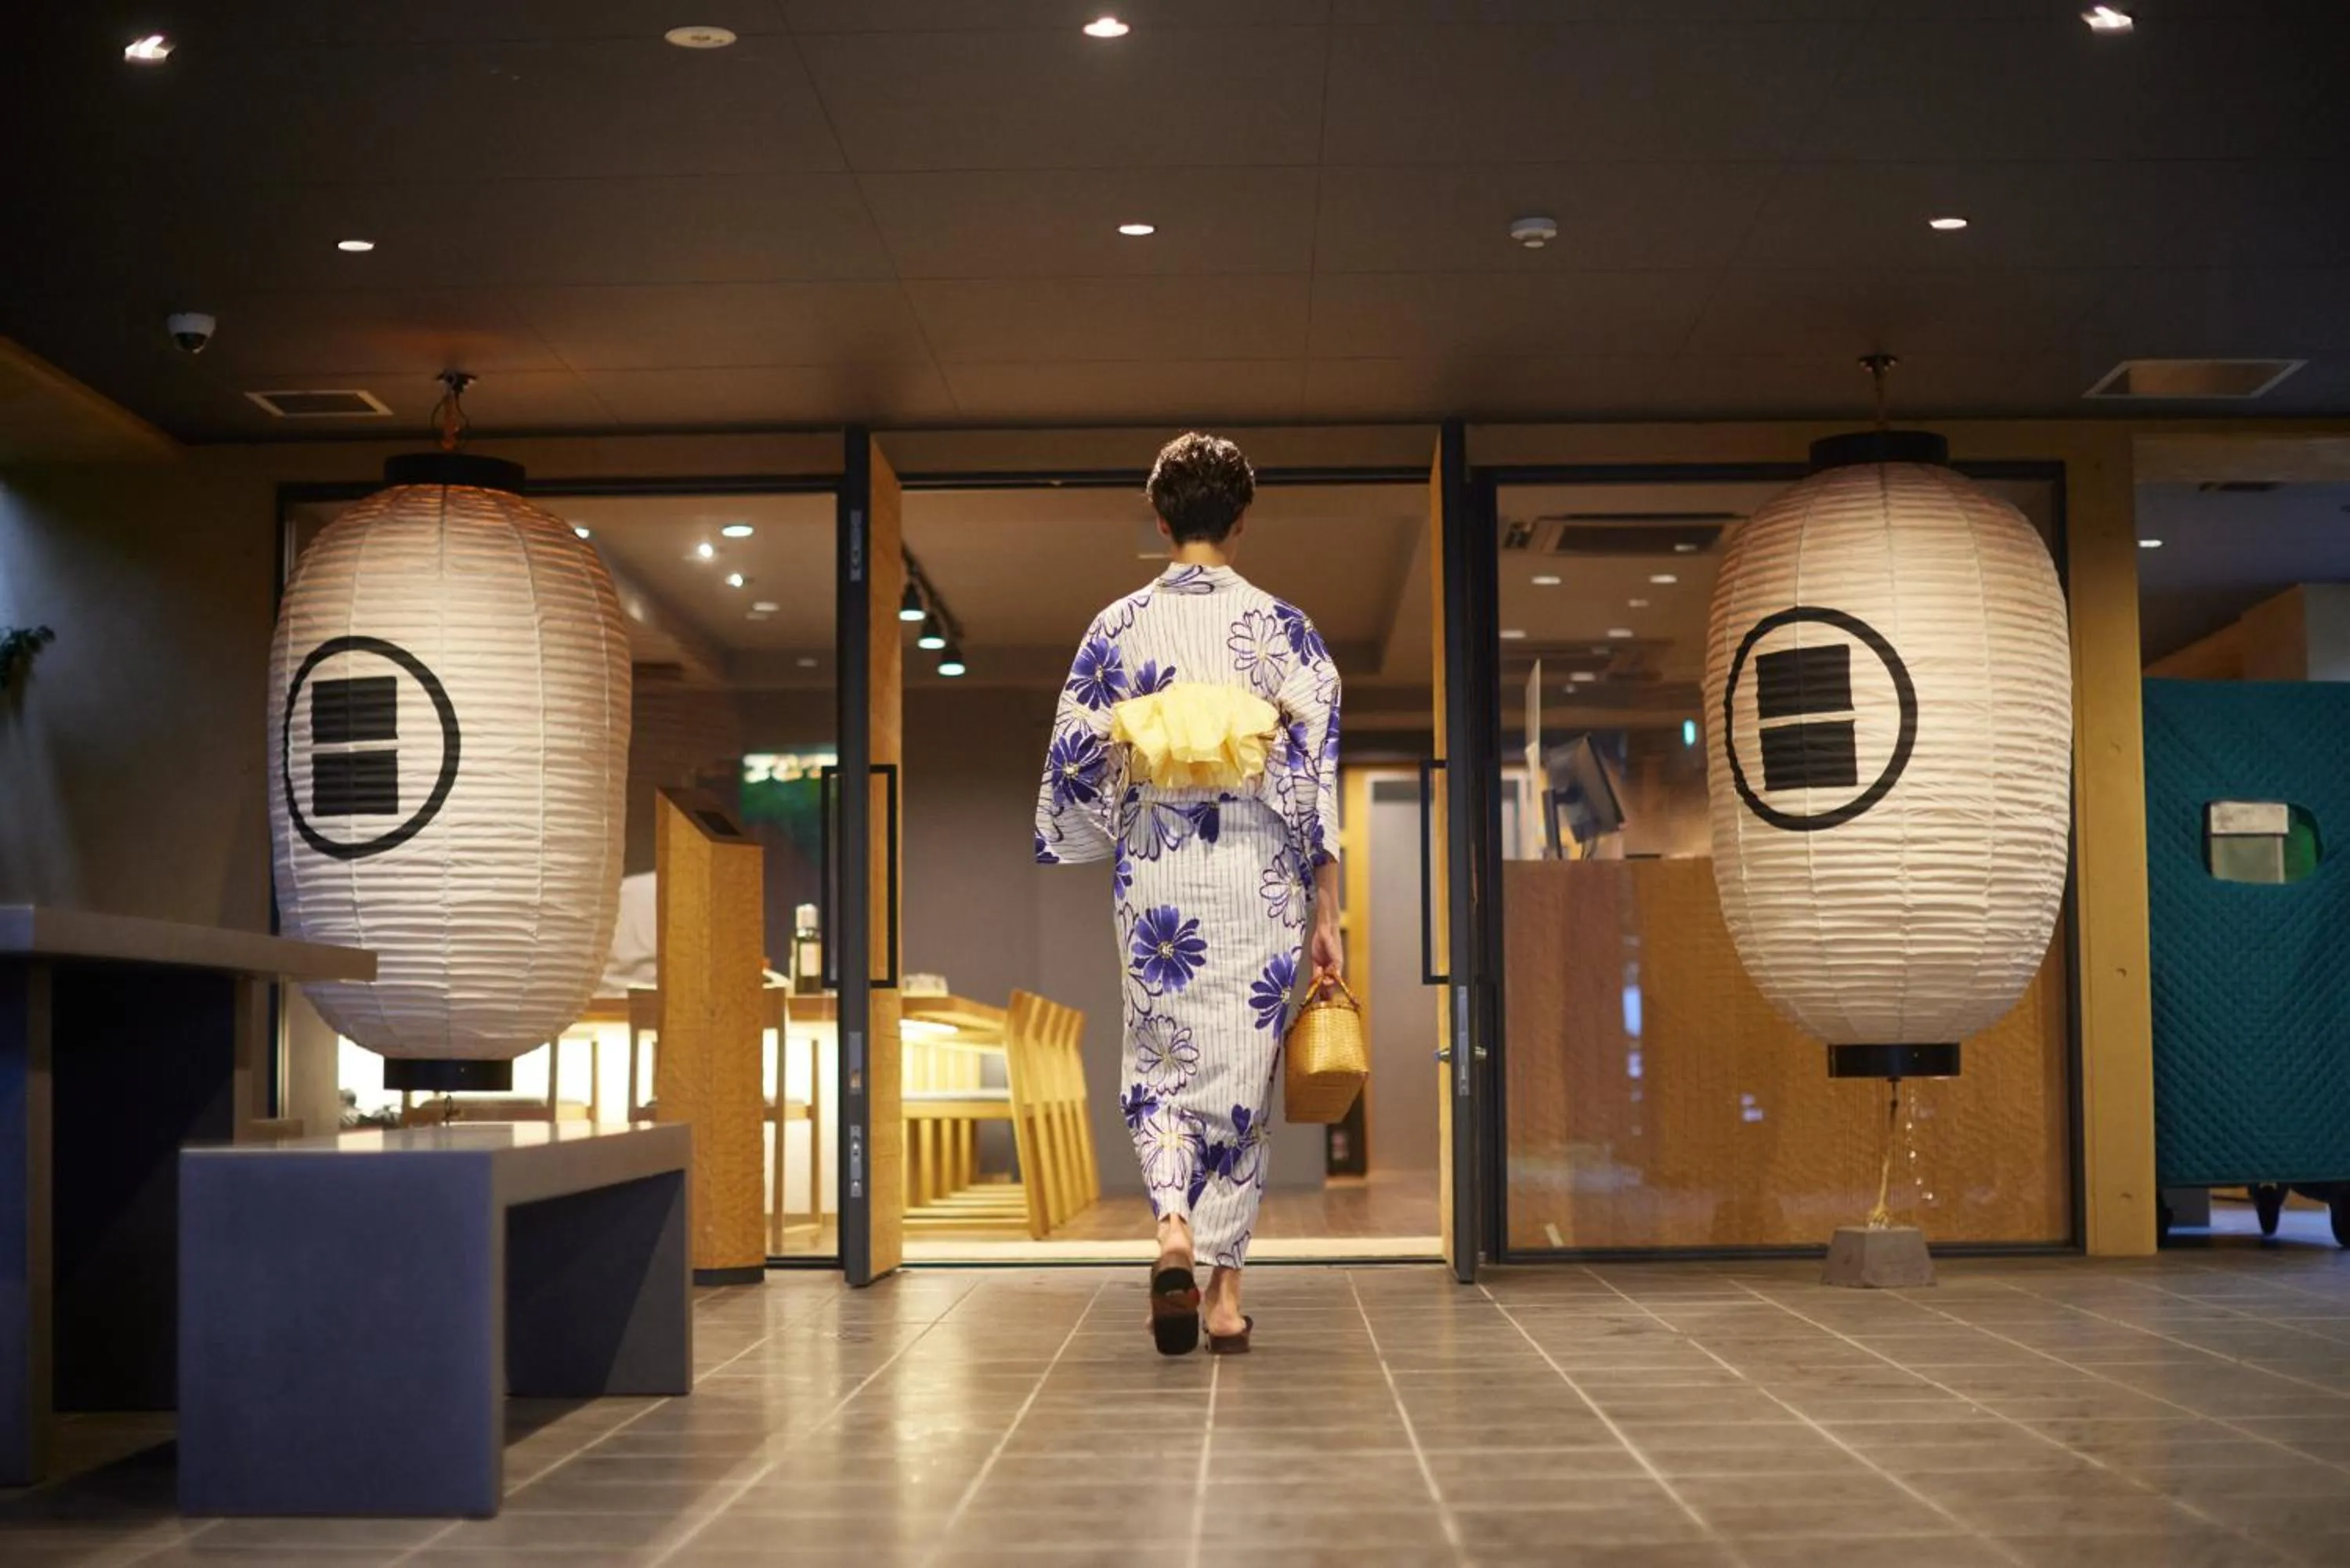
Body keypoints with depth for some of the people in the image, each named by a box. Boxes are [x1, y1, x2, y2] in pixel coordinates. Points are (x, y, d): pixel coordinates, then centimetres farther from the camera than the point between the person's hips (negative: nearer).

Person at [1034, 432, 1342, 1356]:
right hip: (1258, 875, -1)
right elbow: (1319, 773, -5)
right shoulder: (1281, 627, -2)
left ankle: (1174, 1230, -13)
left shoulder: (1116, 629, 1)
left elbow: (1075, 762, 4)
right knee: (1243, 1066, 9)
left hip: (1154, 872, 1)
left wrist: (1088, 861, 22)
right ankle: (1224, 1283, 12)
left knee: (1159, 1062, 11)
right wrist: (1326, 915, -1)